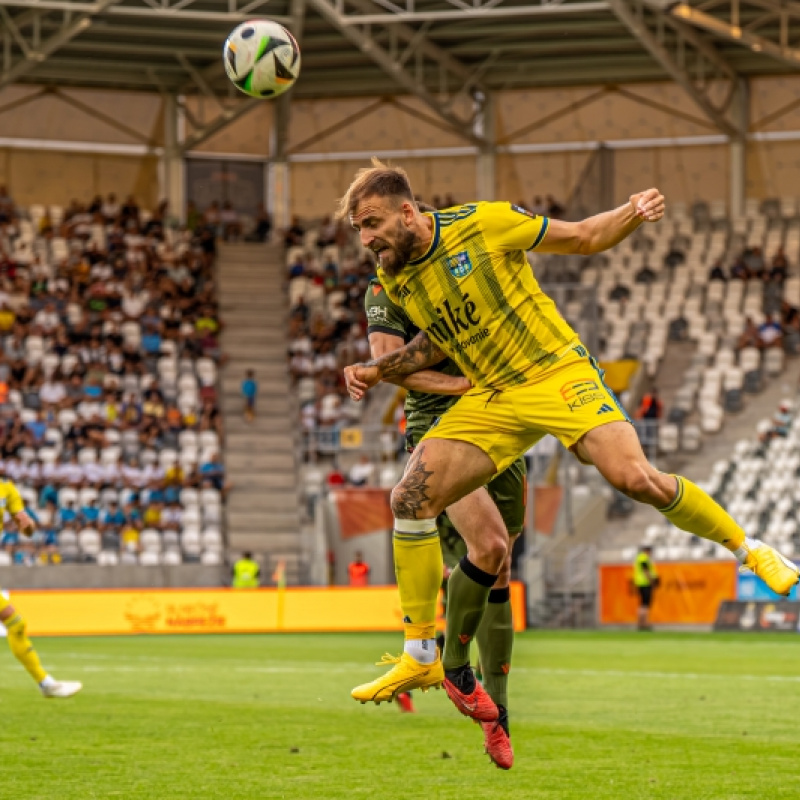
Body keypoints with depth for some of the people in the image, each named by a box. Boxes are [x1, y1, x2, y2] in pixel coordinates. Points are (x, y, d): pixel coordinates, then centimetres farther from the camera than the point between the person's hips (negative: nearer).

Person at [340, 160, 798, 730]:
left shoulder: (485, 223, -13)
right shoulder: (392, 277, 3)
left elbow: (584, 238, -3)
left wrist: (634, 213, -21)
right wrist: (376, 372, 4)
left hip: (558, 373, -5)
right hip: (490, 399, 5)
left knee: (636, 478, -25)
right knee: (410, 500, -14)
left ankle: (750, 550, 0)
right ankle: (423, 657, -1)